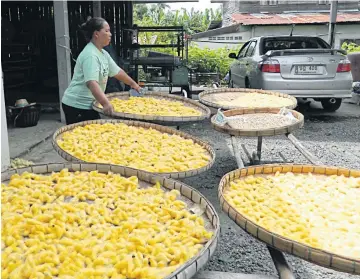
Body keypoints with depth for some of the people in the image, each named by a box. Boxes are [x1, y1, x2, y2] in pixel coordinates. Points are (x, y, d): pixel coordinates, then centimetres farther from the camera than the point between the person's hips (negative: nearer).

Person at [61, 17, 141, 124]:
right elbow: (92, 83, -33)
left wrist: (134, 84, 31)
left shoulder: (103, 53, 10)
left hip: (88, 105, 10)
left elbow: (117, 71, 23)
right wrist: (106, 104, -43)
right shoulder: (90, 55, -21)